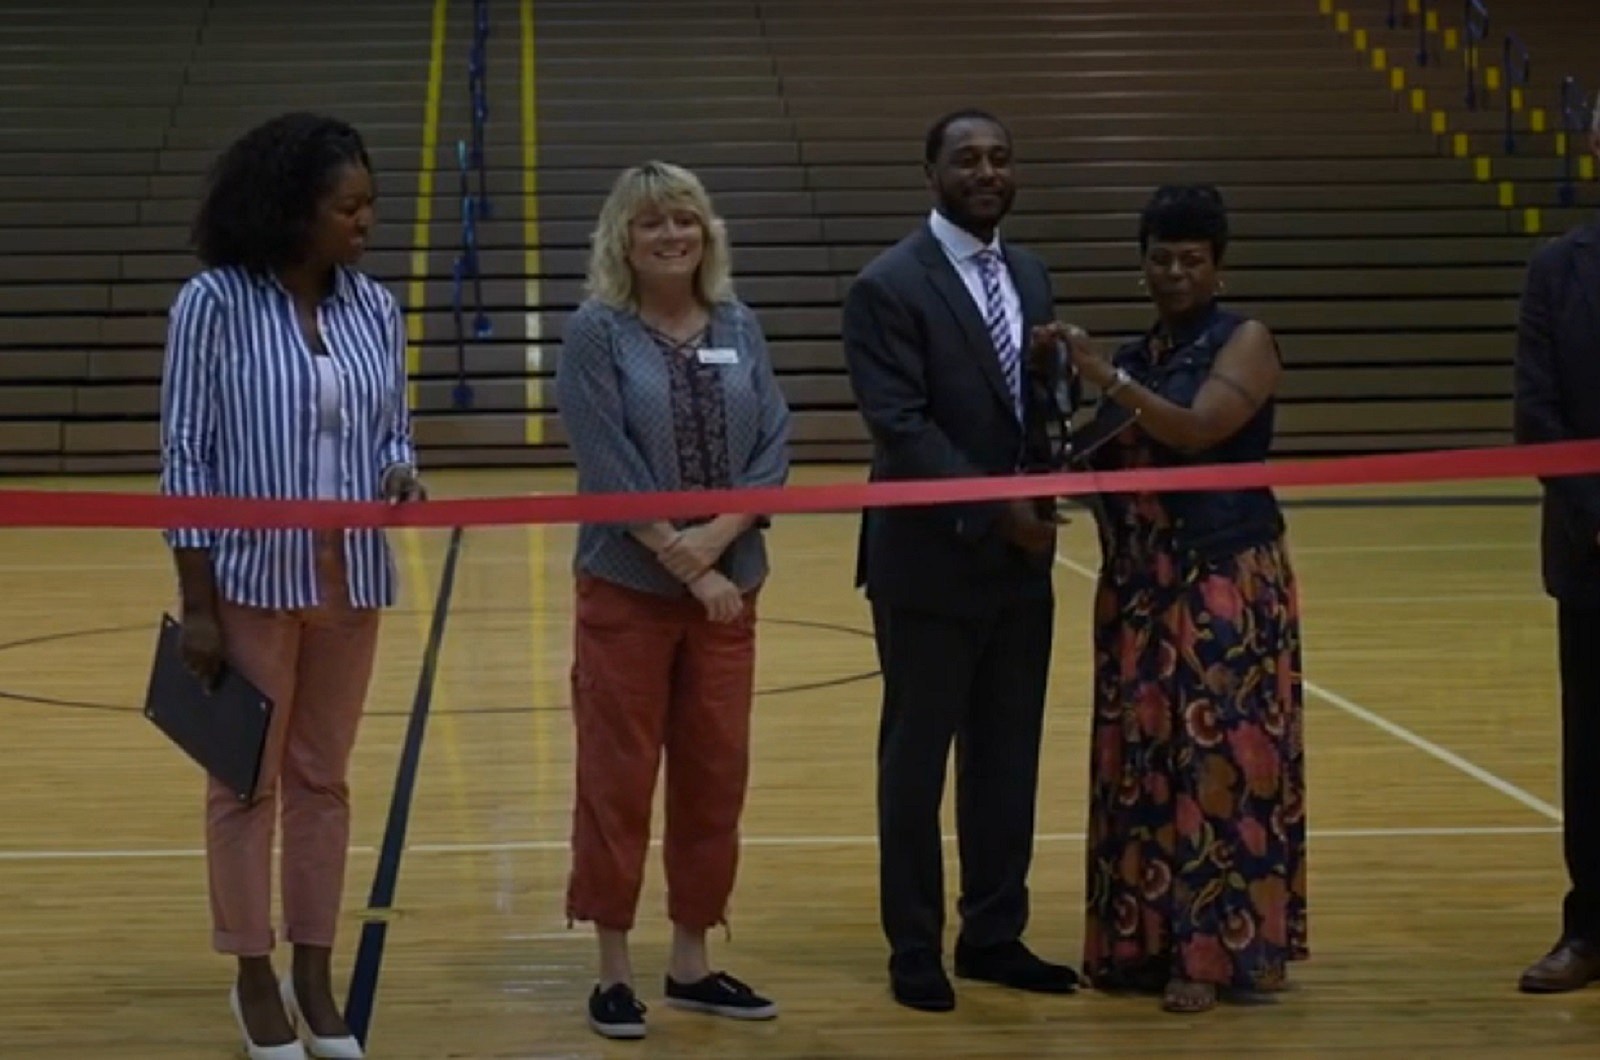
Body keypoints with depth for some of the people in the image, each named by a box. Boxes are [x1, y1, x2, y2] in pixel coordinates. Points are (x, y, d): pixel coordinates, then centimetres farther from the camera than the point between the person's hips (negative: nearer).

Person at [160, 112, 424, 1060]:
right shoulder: (214, 304, -11)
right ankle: (255, 975, 18)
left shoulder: (376, 307, 3)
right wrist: (196, 603, -11)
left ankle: (315, 972, 23)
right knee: (248, 781, 7)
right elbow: (186, 454, -9)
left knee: (324, 777, 13)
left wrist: (401, 473, -12)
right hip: (250, 580, -4)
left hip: (349, 581, 4)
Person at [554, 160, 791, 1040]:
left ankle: (691, 961, 20)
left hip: (730, 585, 4)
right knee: (618, 778, 1)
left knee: (715, 775, 9)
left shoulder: (740, 329, 6)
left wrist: (717, 538, -15)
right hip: (628, 588, -4)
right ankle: (613, 970, 10)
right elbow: (609, 465, -13)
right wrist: (684, 566, -16)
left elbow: (773, 447, 1)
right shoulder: (596, 333, -6)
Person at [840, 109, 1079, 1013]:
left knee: (1008, 757, 11)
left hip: (1022, 561, 6)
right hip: (932, 562, -6)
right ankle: (916, 948, 14)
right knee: (918, 761, 5)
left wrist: (1043, 504, -4)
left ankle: (994, 933, 22)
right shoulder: (889, 287, -12)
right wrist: (993, 510, -20)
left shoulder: (1032, 277, 10)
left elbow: (1041, 407, 13)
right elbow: (901, 428, -18)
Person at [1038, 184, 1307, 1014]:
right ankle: (1149, 938, 14)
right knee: (1143, 763, 6)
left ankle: (1216, 947, -1)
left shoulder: (1245, 342, -5)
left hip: (1226, 585, -6)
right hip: (1139, 588, 6)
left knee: (1218, 759, -5)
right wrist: (1067, 445, 0)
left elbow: (1198, 429, -21)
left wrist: (1107, 379, -25)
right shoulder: (1136, 355, 14)